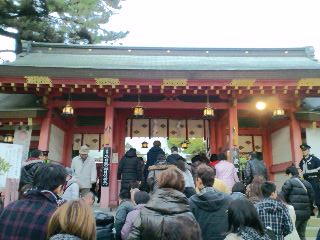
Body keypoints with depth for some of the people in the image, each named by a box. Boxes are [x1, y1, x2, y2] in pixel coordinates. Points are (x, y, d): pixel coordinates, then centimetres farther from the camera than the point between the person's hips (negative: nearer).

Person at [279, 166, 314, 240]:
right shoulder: (307, 183, 13)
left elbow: (281, 197, -9)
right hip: (306, 214, 7)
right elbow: (312, 198, 13)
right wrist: (310, 211, 20)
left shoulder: (289, 182, -7)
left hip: (294, 213, -7)